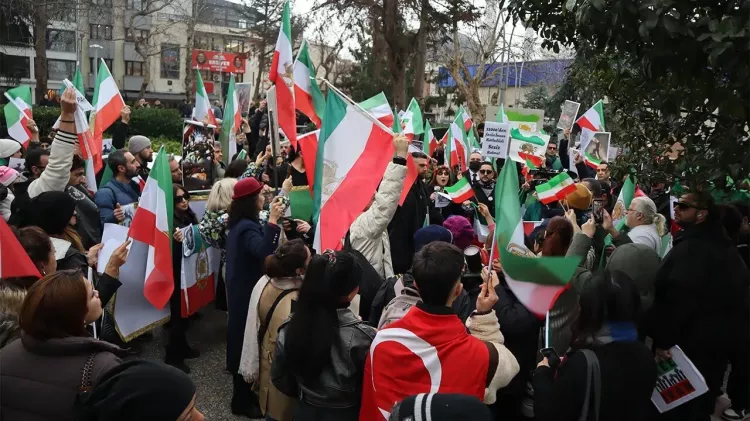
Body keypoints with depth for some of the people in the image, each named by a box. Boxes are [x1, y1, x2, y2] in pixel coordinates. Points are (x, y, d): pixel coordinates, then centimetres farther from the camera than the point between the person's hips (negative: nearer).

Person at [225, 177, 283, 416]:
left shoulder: (240, 224, 8)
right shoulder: (247, 228, -25)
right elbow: (263, 253, -42)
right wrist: (272, 221, -43)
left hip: (241, 290, 11)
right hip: (247, 293, -11)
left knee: (242, 336, 21)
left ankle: (243, 392, 38)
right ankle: (242, 401, 12)